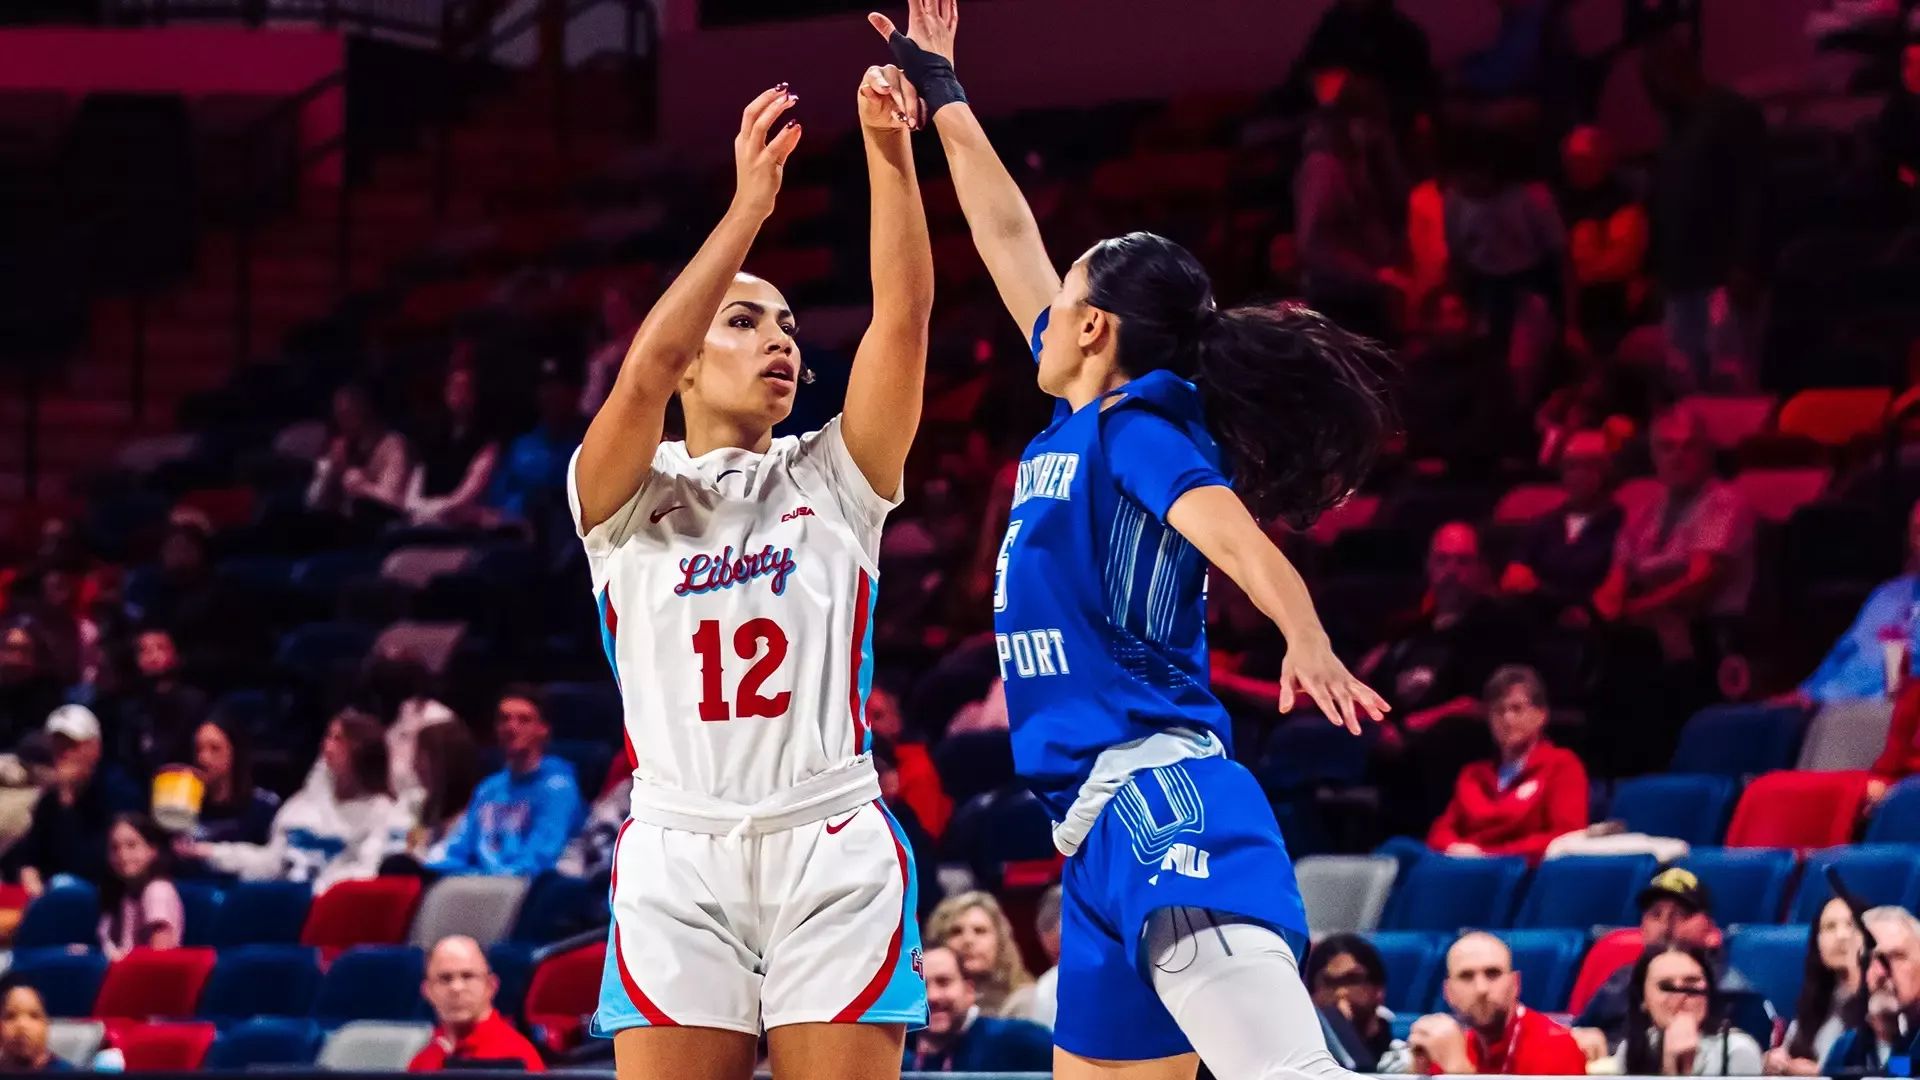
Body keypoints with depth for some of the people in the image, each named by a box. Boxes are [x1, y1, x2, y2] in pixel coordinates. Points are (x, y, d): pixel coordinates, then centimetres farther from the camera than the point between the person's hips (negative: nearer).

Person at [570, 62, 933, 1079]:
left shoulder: (833, 480, 11)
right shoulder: (623, 497, 6)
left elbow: (903, 317, -2)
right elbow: (645, 369, -13)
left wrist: (890, 149, -12)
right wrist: (748, 207, -16)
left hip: (834, 856, 1)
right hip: (679, 859, -1)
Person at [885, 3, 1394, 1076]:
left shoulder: (1142, 432, -4)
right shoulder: (1080, 421, 19)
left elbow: (1237, 536, -24)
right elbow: (1010, 238, 31)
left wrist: (1310, 647, -43)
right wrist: (942, 96, 40)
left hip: (1158, 792, -10)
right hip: (1108, 822, 10)